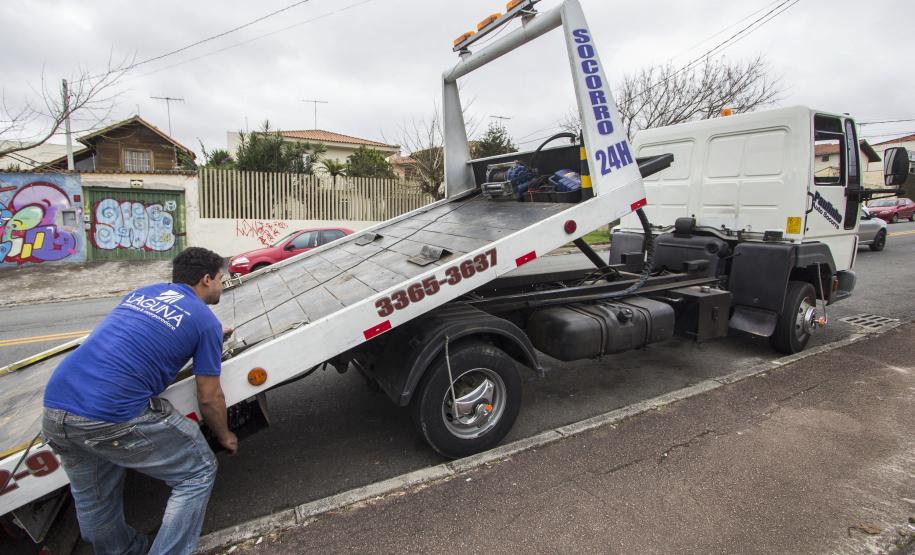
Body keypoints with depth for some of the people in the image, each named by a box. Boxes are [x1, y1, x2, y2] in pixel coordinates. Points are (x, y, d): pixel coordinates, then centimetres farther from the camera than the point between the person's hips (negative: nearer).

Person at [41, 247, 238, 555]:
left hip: (54, 408, 8)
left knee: (93, 501, 27)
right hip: (114, 418, -8)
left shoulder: (140, 292, 19)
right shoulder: (205, 320, 0)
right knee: (199, 473, 10)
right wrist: (225, 436, 22)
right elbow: (209, 398, 4)